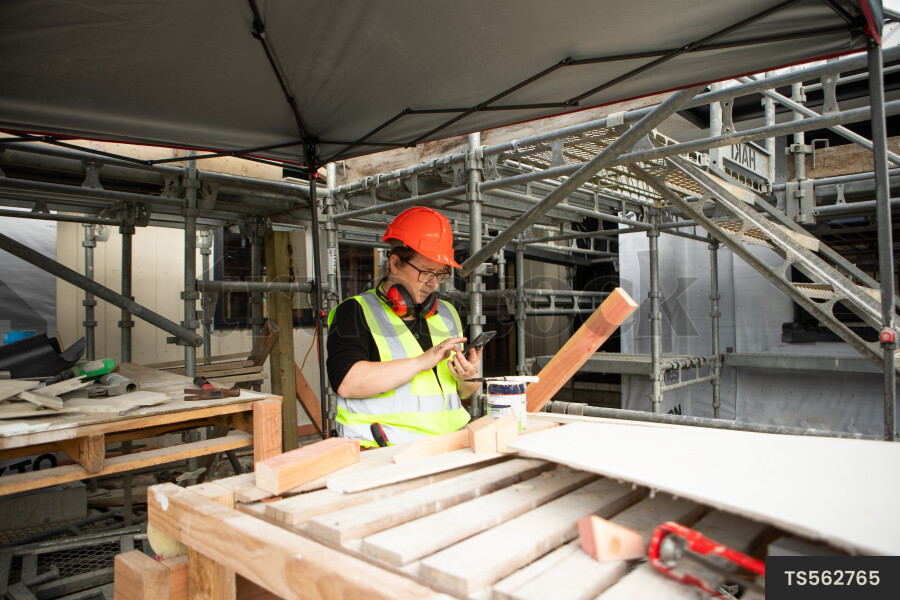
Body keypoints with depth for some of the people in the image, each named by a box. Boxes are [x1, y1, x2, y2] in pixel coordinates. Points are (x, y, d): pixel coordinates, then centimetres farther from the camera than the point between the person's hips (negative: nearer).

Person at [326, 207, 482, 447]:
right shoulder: (356, 312, 3)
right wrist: (422, 361, -12)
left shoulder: (447, 314, 23)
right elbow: (345, 382, -15)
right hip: (384, 452, -5)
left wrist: (468, 378, 6)